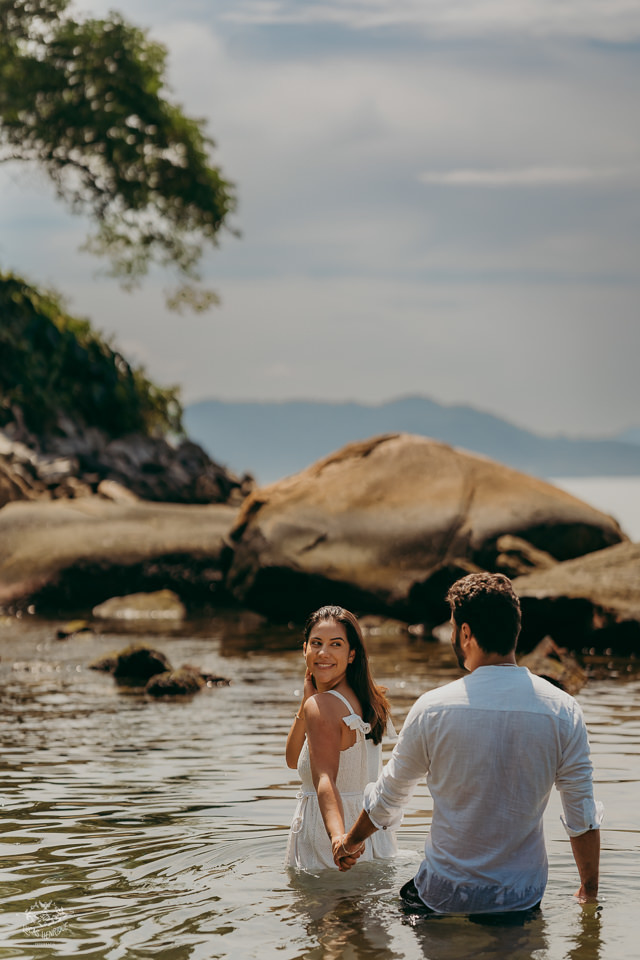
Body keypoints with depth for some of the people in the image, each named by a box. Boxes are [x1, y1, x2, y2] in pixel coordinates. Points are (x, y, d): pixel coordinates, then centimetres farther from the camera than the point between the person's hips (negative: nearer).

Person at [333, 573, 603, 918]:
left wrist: (351, 840, 25)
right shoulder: (563, 711, -7)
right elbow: (583, 818, -2)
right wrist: (589, 891, 13)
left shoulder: (432, 709, -10)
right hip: (524, 899, 1)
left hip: (445, 895, -1)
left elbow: (386, 798, 6)